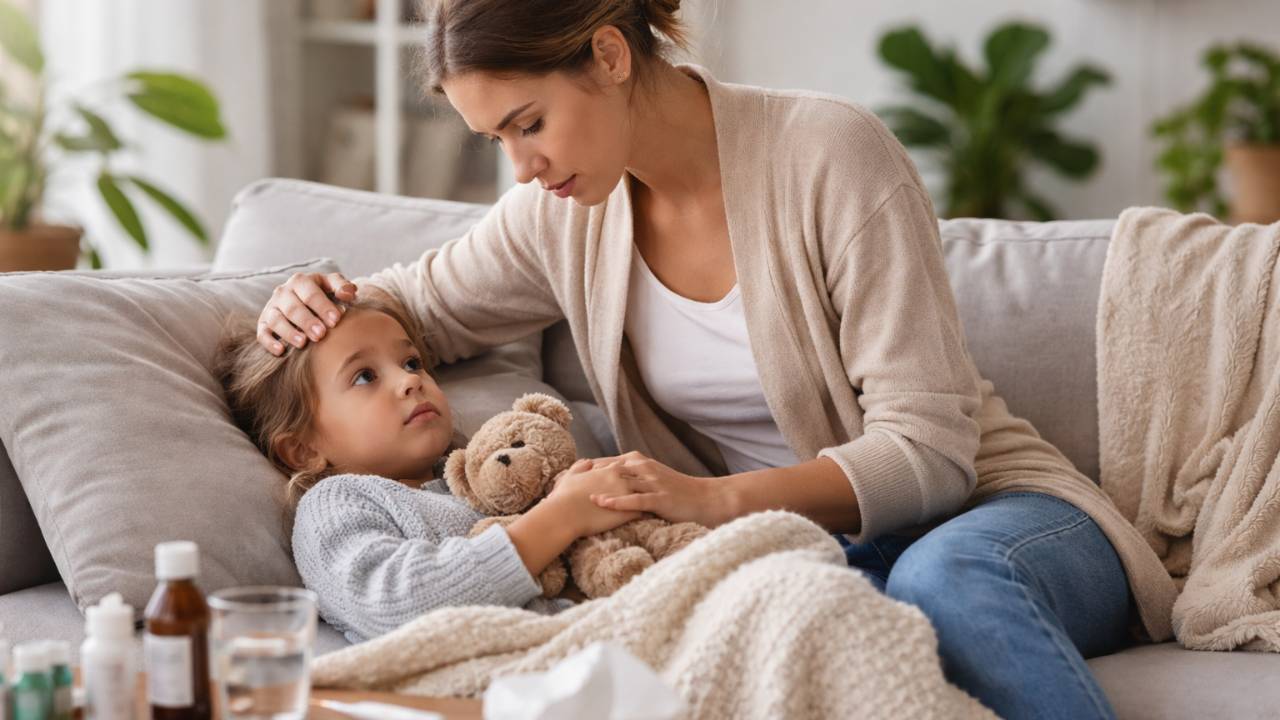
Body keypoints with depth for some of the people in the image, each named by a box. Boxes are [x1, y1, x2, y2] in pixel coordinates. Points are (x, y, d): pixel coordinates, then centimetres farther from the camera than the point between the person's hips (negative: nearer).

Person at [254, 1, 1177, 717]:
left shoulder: (831, 153, -15)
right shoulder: (565, 210, 3)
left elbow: (926, 449, -17)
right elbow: (416, 305, 22)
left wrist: (715, 499, -31)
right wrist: (310, 299, -2)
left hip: (985, 511, -3)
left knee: (942, 575, -40)